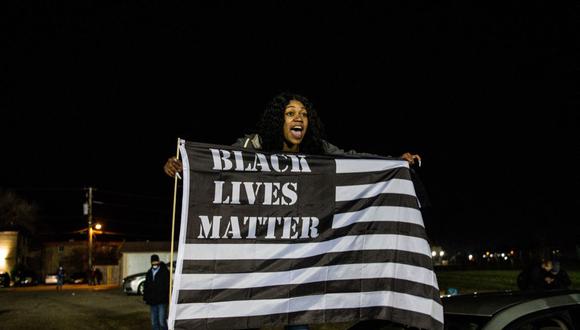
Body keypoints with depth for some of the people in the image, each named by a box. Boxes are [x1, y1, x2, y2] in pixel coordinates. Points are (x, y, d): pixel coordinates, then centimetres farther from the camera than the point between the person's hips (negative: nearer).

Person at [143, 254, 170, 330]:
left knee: (162, 321, -11)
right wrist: (145, 298, 15)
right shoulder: (149, 273, 12)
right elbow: (146, 286, 20)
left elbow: (168, 286, -9)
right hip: (152, 301, 6)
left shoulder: (165, 272, -7)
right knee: (154, 322, 11)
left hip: (162, 301, -6)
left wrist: (168, 298, -13)